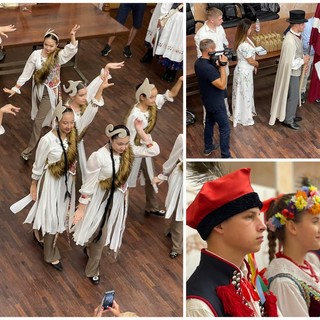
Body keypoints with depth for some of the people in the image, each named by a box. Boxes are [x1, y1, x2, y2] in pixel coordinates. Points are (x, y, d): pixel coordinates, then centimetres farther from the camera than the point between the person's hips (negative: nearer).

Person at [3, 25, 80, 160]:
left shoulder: (59, 56, -17)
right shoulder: (35, 55, -11)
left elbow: (72, 49, -35)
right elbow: (26, 73, -4)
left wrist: (72, 35, -51)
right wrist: (15, 88, -4)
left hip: (50, 92, -3)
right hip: (38, 89, 3)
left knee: (38, 121, -2)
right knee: (45, 116, 21)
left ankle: (29, 150, 8)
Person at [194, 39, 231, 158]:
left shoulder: (199, 62, -4)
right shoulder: (208, 68, -34)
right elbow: (222, 85, -29)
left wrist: (218, 65, -8)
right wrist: (223, 66, -29)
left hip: (207, 100, 9)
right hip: (216, 103, -9)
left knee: (209, 122, 25)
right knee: (225, 128, 0)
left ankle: (208, 148, 41)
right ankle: (226, 157, 5)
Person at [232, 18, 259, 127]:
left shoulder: (245, 39, -3)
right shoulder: (244, 45, -34)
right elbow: (251, 61, -22)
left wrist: (254, 66, 7)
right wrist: (257, 64, -2)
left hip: (246, 70, 9)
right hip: (244, 72, -9)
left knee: (247, 92, 25)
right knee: (244, 93, 7)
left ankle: (248, 111, 44)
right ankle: (244, 118, 23)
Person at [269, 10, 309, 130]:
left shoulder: (294, 35, -2)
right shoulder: (290, 41, -33)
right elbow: (290, 63, -29)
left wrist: (303, 59, 0)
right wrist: (303, 61, -16)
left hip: (295, 72, 9)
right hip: (291, 73, -9)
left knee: (294, 95, 23)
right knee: (293, 97, 7)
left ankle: (290, 115, 40)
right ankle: (288, 120, 23)